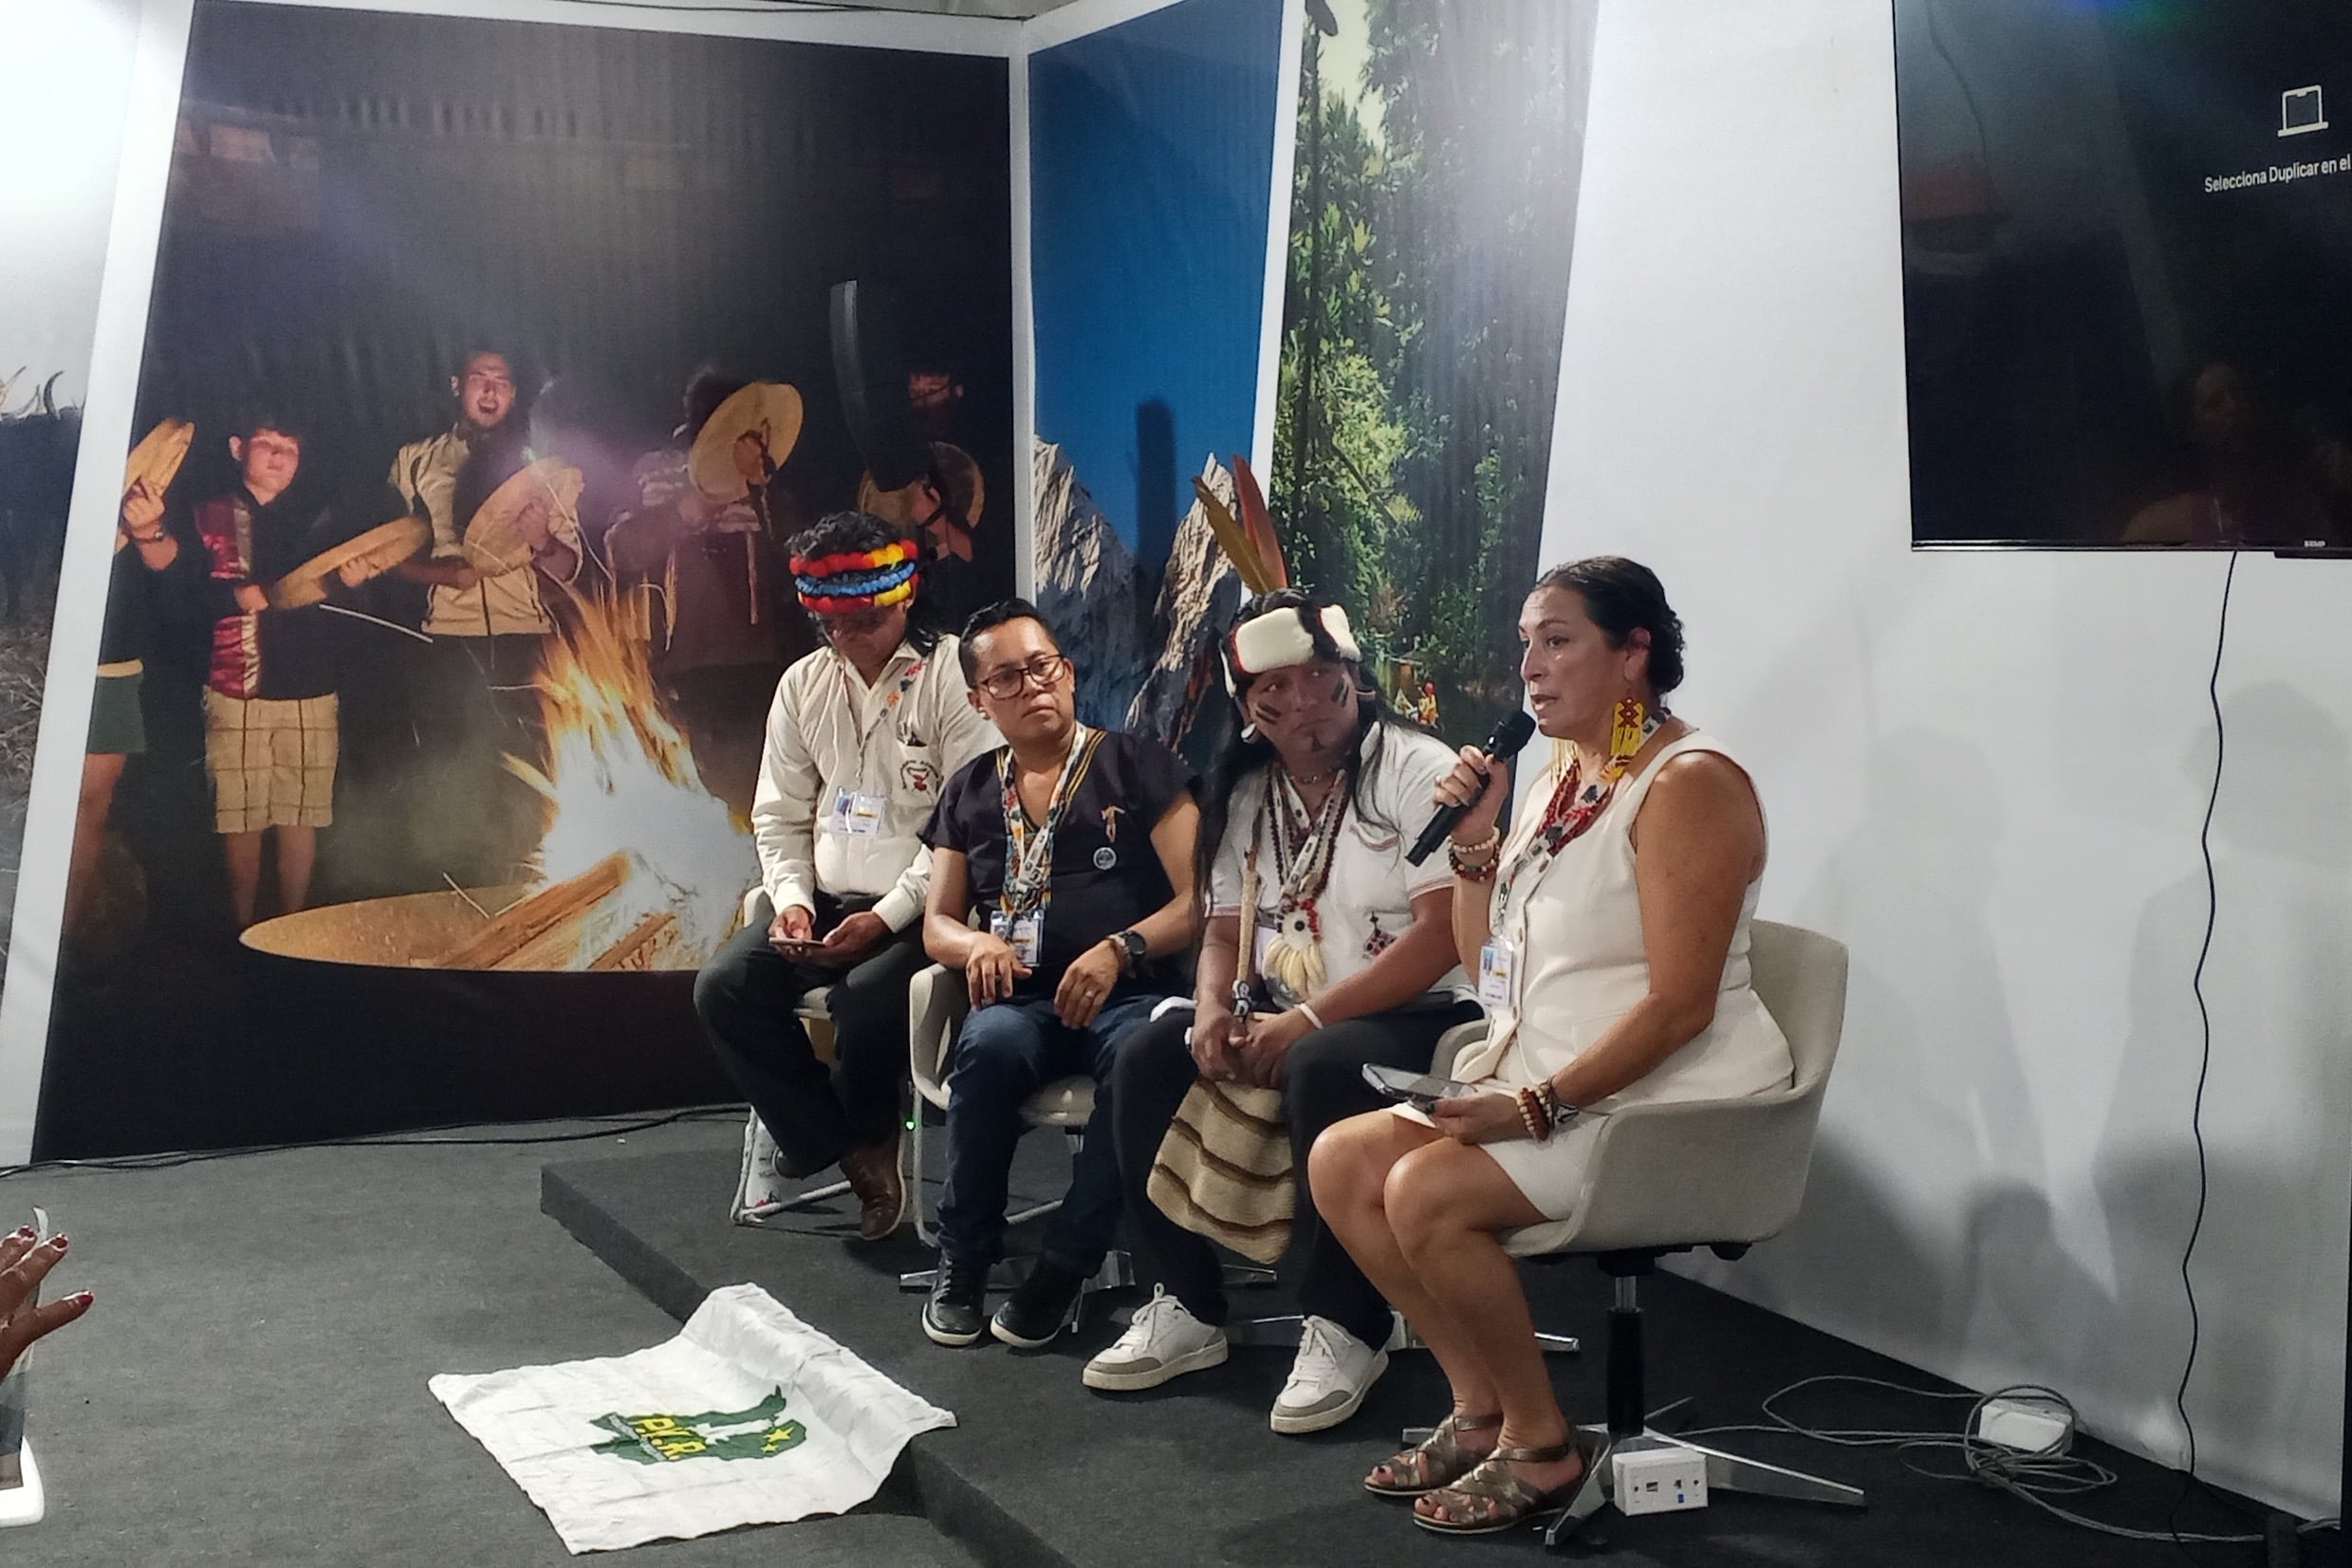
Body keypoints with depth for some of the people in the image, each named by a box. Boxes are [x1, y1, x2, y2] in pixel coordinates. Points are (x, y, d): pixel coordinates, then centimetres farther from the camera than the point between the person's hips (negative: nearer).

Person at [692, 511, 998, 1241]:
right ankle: (854, 1151, -4)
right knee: (723, 987, -15)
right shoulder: (803, 684, 9)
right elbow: (780, 815, 13)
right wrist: (792, 898, -7)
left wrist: (886, 916, -20)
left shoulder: (952, 675, -10)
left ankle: (856, 1133, 2)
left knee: (863, 1004, -33)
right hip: (827, 902, 6)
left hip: (923, 910, -6)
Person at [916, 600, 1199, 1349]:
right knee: (989, 1045, -34)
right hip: (1023, 998, 2)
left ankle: (1066, 1263, -22)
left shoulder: (1137, 765, 6)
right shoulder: (970, 794, 17)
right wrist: (977, 944, -7)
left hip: (1129, 992, -2)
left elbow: (1197, 900, -2)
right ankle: (964, 1256, -15)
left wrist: (1120, 950, -20)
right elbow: (937, 923, 17)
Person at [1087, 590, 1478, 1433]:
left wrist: (1305, 1021, -23)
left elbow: (1443, 932, -20)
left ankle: (1344, 1329, -21)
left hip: (1417, 1015, -7)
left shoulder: (1415, 771, -11)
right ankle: (1186, 1308, -3)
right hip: (1283, 1017, 7)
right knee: (1147, 1061, -13)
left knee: (1320, 1069, -36)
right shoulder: (1247, 794, 11)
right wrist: (1214, 1010, -11)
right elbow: (1225, 930, 14)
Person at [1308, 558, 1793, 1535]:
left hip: (1672, 1106, -9)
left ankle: (1541, 1441, -6)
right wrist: (1473, 838, 1)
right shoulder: (1556, 779, 12)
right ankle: (1480, 1404, 6)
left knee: (1427, 1191, -25)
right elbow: (1489, 969, 15)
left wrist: (1536, 1106, -24)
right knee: (1340, 1162, -3)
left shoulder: (1687, 784, -15)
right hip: (1543, 1089, 9)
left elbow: (1678, 1007, -22)